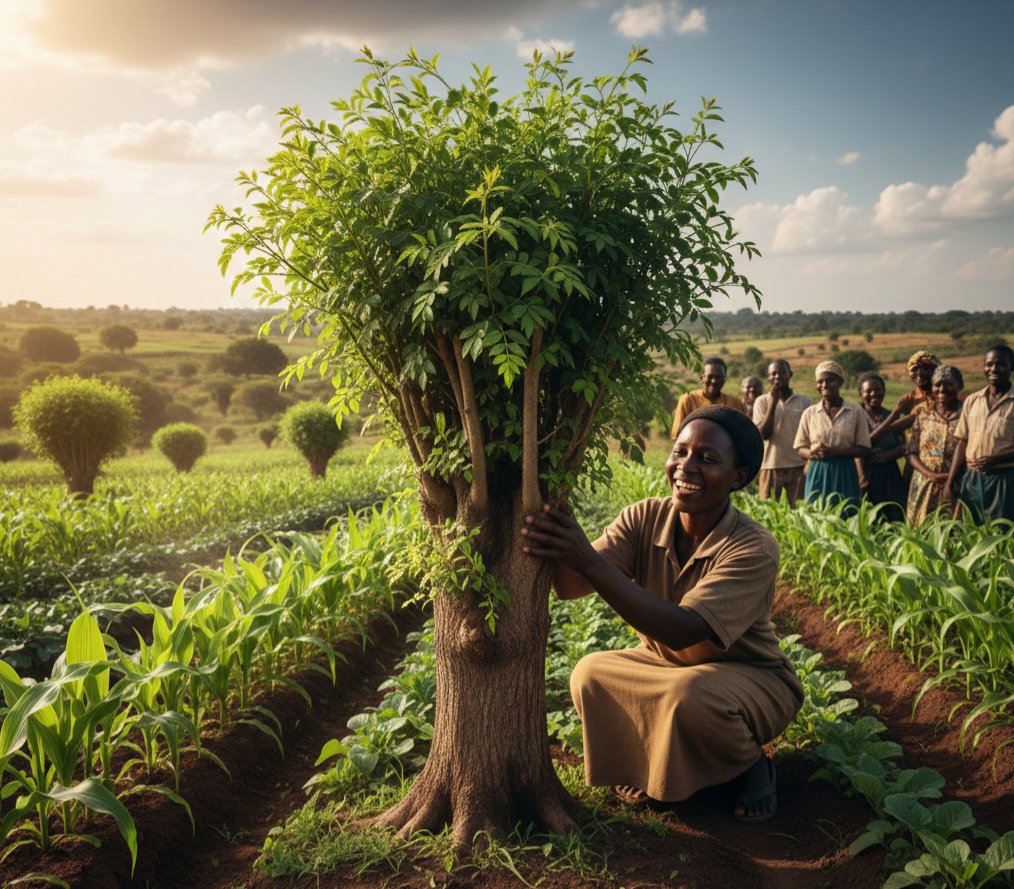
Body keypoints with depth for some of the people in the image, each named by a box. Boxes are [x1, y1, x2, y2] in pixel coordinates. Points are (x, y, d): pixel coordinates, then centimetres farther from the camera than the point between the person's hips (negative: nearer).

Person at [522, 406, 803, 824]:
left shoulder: (754, 549, -27)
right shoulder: (645, 518, -13)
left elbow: (682, 629, -40)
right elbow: (570, 585, -24)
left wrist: (590, 560, -47)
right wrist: (557, 548, -48)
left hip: (751, 678, -5)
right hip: (665, 665, 5)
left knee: (689, 692, -35)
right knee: (591, 674, -20)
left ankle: (750, 767, -1)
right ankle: (655, 766, 7)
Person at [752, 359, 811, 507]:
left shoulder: (804, 401, 4)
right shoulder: (762, 401, 0)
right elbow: (763, 433, -11)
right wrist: (773, 402, -13)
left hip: (798, 465, 1)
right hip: (771, 466, -1)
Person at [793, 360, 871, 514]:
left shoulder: (855, 412, 2)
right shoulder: (809, 413, 5)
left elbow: (864, 449, 0)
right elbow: (800, 448, 8)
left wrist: (836, 452, -15)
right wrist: (811, 453, -15)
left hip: (845, 474, -1)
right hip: (818, 475, 1)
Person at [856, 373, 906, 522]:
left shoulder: (893, 416, 11)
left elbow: (903, 447, 6)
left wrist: (887, 455, -15)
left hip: (890, 476, 3)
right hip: (866, 475, -3)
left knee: (892, 519, 1)